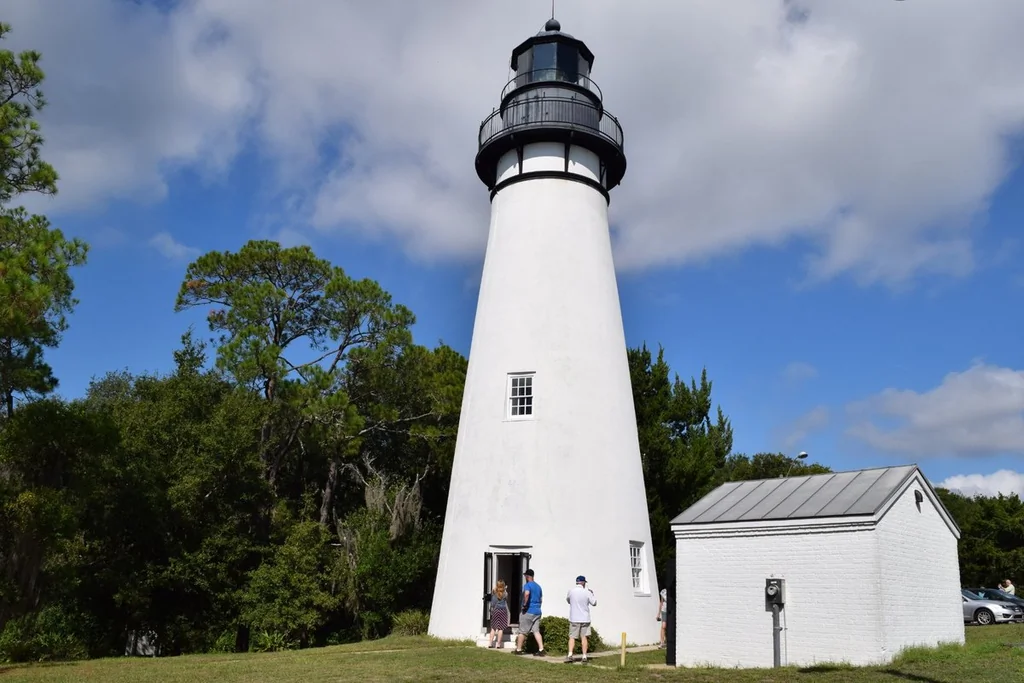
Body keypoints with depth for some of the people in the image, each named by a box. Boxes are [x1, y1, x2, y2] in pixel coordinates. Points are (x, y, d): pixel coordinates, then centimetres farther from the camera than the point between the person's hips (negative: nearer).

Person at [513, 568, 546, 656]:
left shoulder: (527, 585, -9)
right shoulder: (538, 586, 15)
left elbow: (526, 594, -30)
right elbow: (541, 599, 22)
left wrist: (524, 604, -21)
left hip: (528, 612, -7)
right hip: (537, 611, 7)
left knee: (522, 631, 5)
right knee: (536, 631, 4)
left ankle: (518, 649, 13)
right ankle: (541, 650, -7)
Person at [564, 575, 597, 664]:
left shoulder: (571, 590, -5)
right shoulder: (587, 592, -7)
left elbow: (568, 600, 13)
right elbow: (594, 603, 3)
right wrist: (592, 594, 17)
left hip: (574, 619, 0)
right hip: (585, 618, 0)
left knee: (572, 637, 5)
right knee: (584, 637, 9)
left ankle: (570, 655, -9)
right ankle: (584, 657, 8)